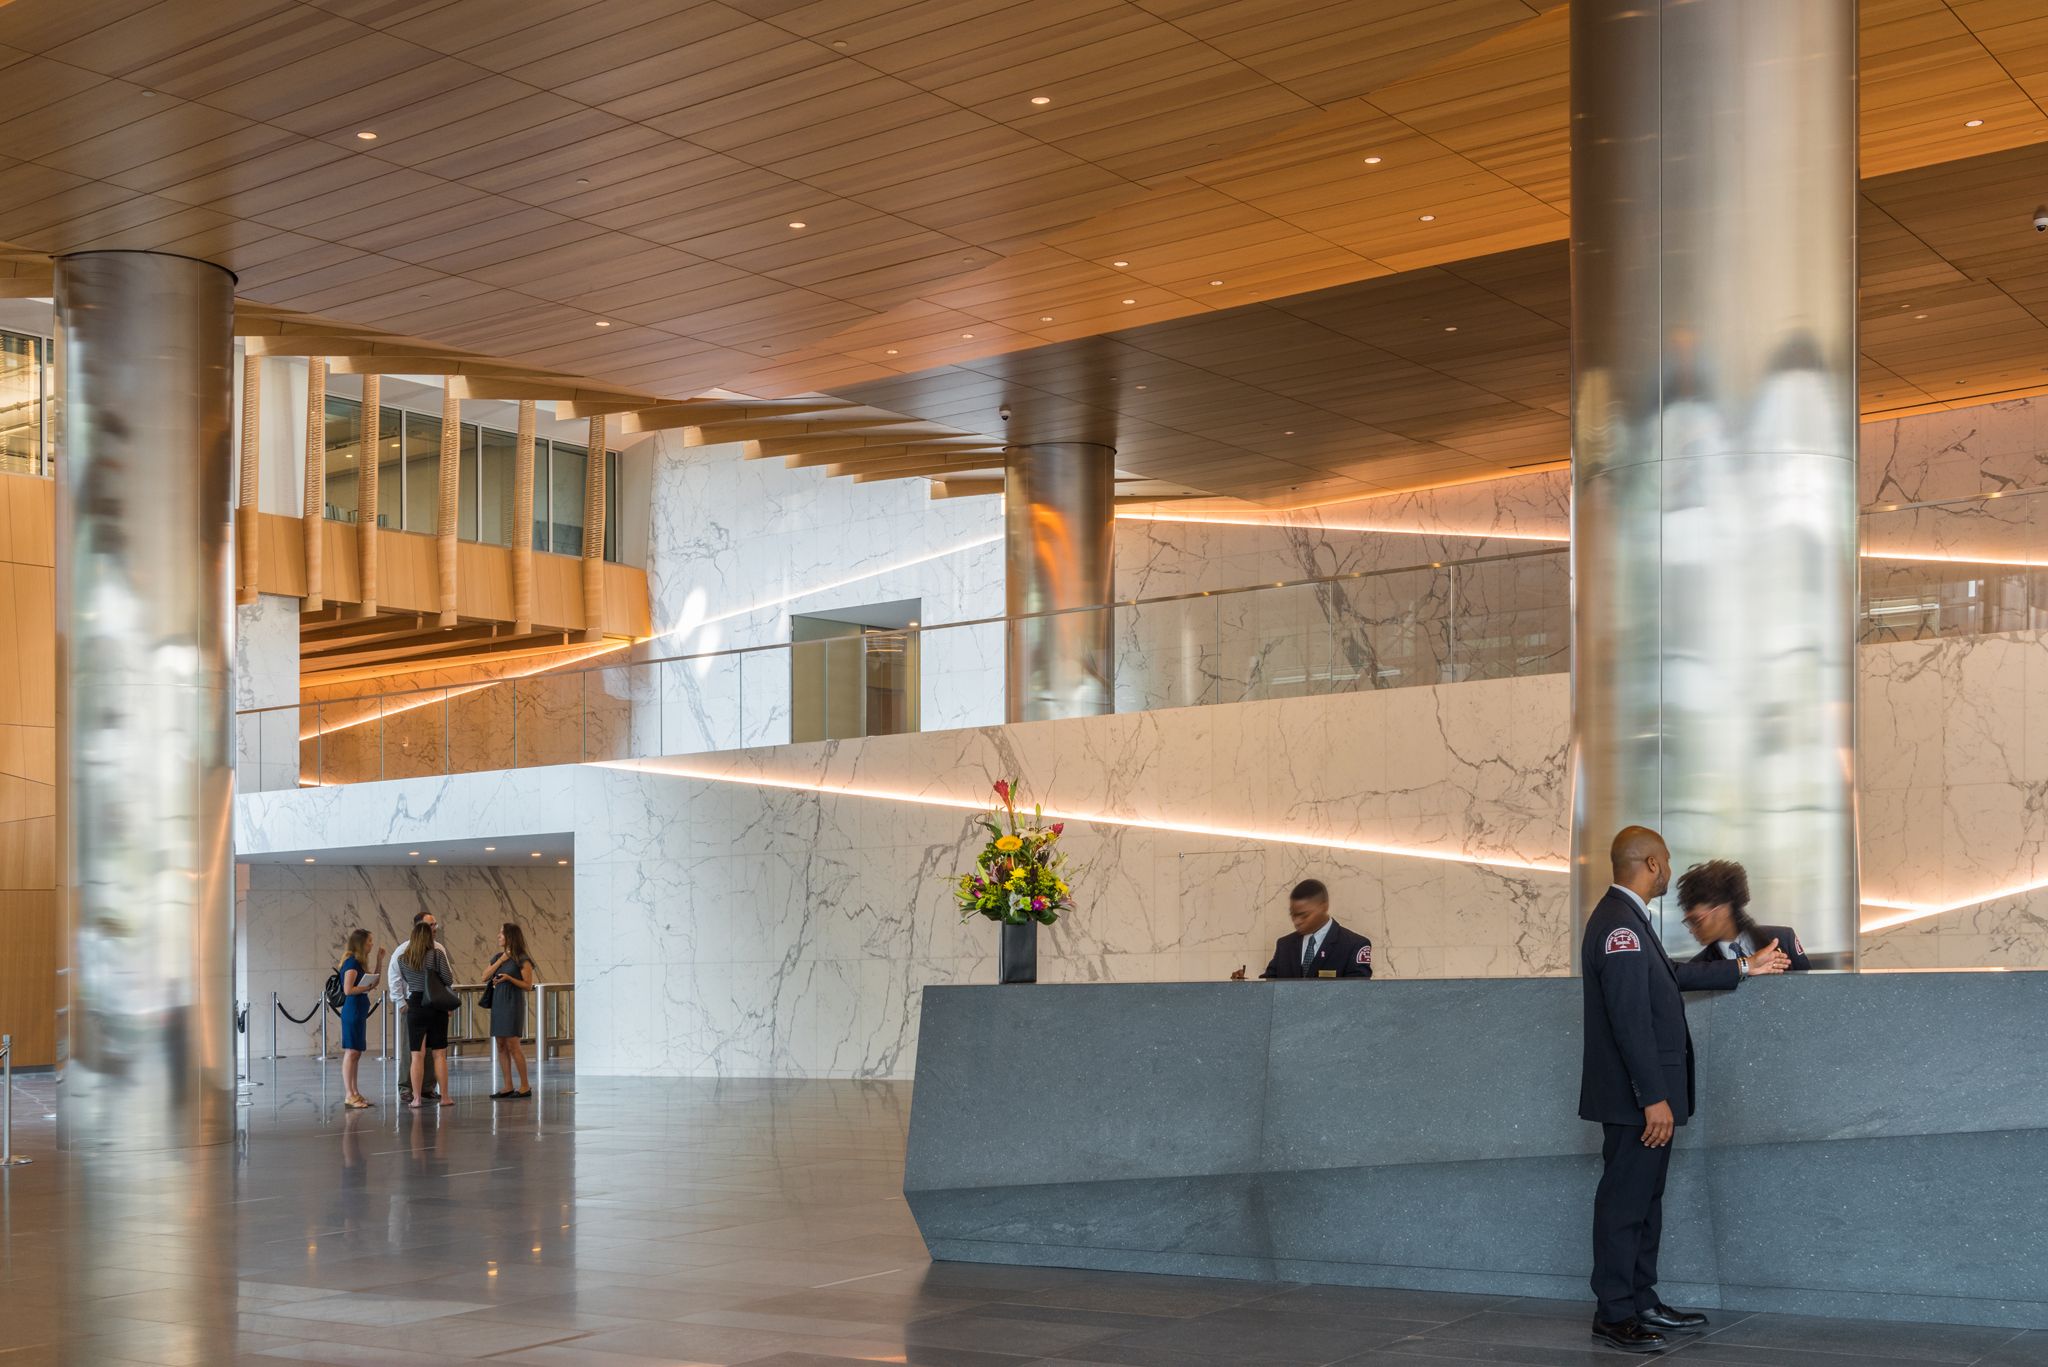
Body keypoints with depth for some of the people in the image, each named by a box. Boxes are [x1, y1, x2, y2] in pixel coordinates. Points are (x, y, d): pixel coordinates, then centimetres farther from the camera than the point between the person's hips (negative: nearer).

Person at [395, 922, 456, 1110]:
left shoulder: (403, 959, 2)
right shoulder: (437, 954, -8)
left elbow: (405, 979, 12)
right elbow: (449, 980, -9)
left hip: (415, 1007, 2)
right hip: (437, 1007, -2)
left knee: (417, 1055, 4)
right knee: (439, 1054, 6)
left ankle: (416, 1098, 5)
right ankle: (444, 1097, 10)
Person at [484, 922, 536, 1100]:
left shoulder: (522, 960, -7)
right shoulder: (498, 957, 13)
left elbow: (528, 986, -8)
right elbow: (485, 977, 4)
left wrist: (509, 978, -21)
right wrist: (501, 960, -4)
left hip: (513, 1004, -7)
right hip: (497, 1003, 7)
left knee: (512, 1044, -9)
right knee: (501, 1045, 5)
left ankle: (525, 1086, -3)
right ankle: (508, 1087, 9)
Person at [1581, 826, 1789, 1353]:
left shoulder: (1624, 919, 13)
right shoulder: (1619, 925, -21)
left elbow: (1673, 975, 25)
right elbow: (1631, 1020, -24)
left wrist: (1744, 969, 32)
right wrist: (1654, 1098, -22)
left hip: (1645, 1096, 11)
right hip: (1633, 1098, -11)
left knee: (1645, 1201, 17)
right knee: (1624, 1203, -3)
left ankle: (1642, 1303, 25)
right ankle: (1614, 1315, 4)